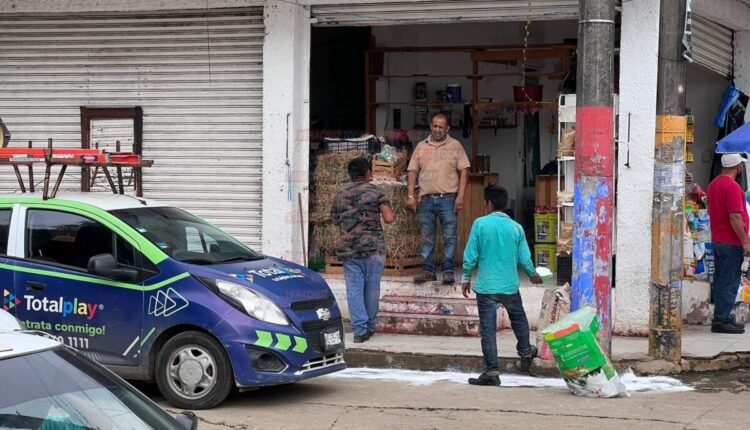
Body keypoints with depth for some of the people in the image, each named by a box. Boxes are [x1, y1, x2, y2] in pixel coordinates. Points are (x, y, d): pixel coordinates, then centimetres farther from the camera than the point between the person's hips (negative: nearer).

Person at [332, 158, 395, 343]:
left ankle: (359, 330, -3)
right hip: (372, 248, -2)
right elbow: (388, 218, -11)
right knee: (372, 288, 10)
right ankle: (370, 326, 21)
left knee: (354, 289, 2)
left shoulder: (340, 195, 9)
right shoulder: (376, 192, -2)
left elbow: (335, 221, 20)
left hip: (348, 249, 2)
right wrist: (392, 215, 10)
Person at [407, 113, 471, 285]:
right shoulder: (421, 147, 11)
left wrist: (460, 196, -9)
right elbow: (413, 172, 11)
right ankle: (428, 270, 14)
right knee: (427, 238, 7)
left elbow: (464, 171, 0)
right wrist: (410, 195, 2)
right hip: (426, 198, 3)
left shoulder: (455, 146, 4)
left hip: (448, 198, -3)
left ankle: (449, 271, 3)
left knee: (449, 237, -2)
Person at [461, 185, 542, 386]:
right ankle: (525, 352, 44)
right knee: (518, 318, 27)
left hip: (486, 286, -3)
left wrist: (466, 278, 7)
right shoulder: (516, 227, -1)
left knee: (488, 329, 1)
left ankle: (491, 372, 0)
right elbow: (524, 258, 3)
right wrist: (533, 274, 23)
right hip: (509, 286, 3)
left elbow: (471, 255, -8)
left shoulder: (480, 224, -9)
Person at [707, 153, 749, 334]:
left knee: (721, 281, 13)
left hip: (717, 239, 9)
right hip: (732, 242, -9)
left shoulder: (713, 184, 12)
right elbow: (735, 218, -22)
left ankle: (722, 318, 17)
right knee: (730, 282, -6)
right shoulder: (732, 187, -17)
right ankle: (721, 321, -6)